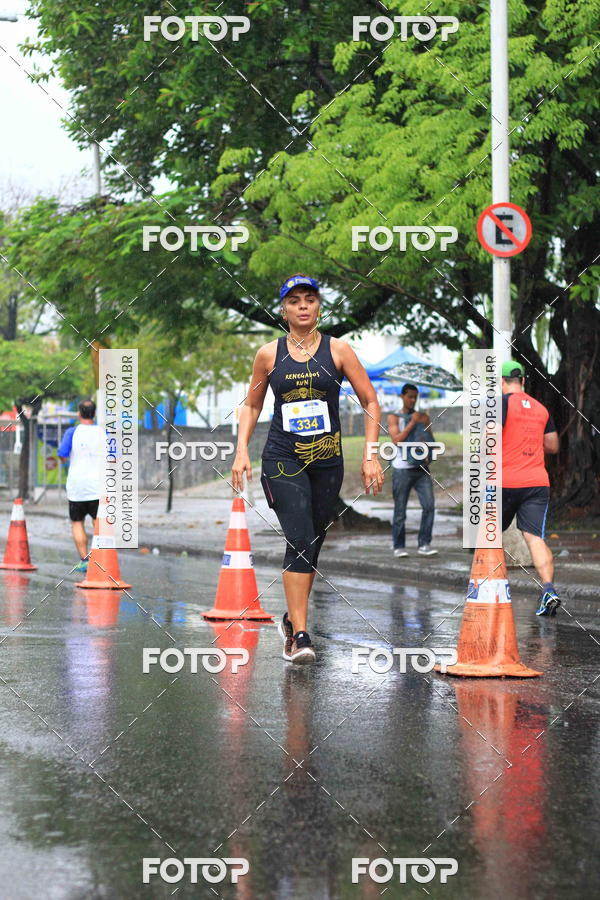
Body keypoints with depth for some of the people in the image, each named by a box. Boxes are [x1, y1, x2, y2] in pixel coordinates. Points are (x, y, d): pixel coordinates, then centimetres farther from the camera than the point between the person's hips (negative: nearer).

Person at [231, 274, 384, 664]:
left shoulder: (338, 350, 1)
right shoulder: (269, 354, 3)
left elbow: (371, 403, 4)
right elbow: (252, 406, 16)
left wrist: (371, 456, -3)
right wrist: (242, 451, 4)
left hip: (327, 460, 2)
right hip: (283, 459, -2)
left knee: (313, 544, 9)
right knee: (300, 539, -17)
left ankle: (293, 618, 30)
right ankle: (299, 636, -18)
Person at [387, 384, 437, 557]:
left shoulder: (424, 418, 15)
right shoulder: (394, 418, 5)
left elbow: (431, 441, 14)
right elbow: (397, 440, -9)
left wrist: (426, 446, -9)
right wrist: (412, 423, -9)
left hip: (421, 468, 3)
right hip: (402, 469, -3)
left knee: (429, 505, -13)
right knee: (400, 510, 0)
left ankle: (424, 544, -9)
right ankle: (399, 547, 10)